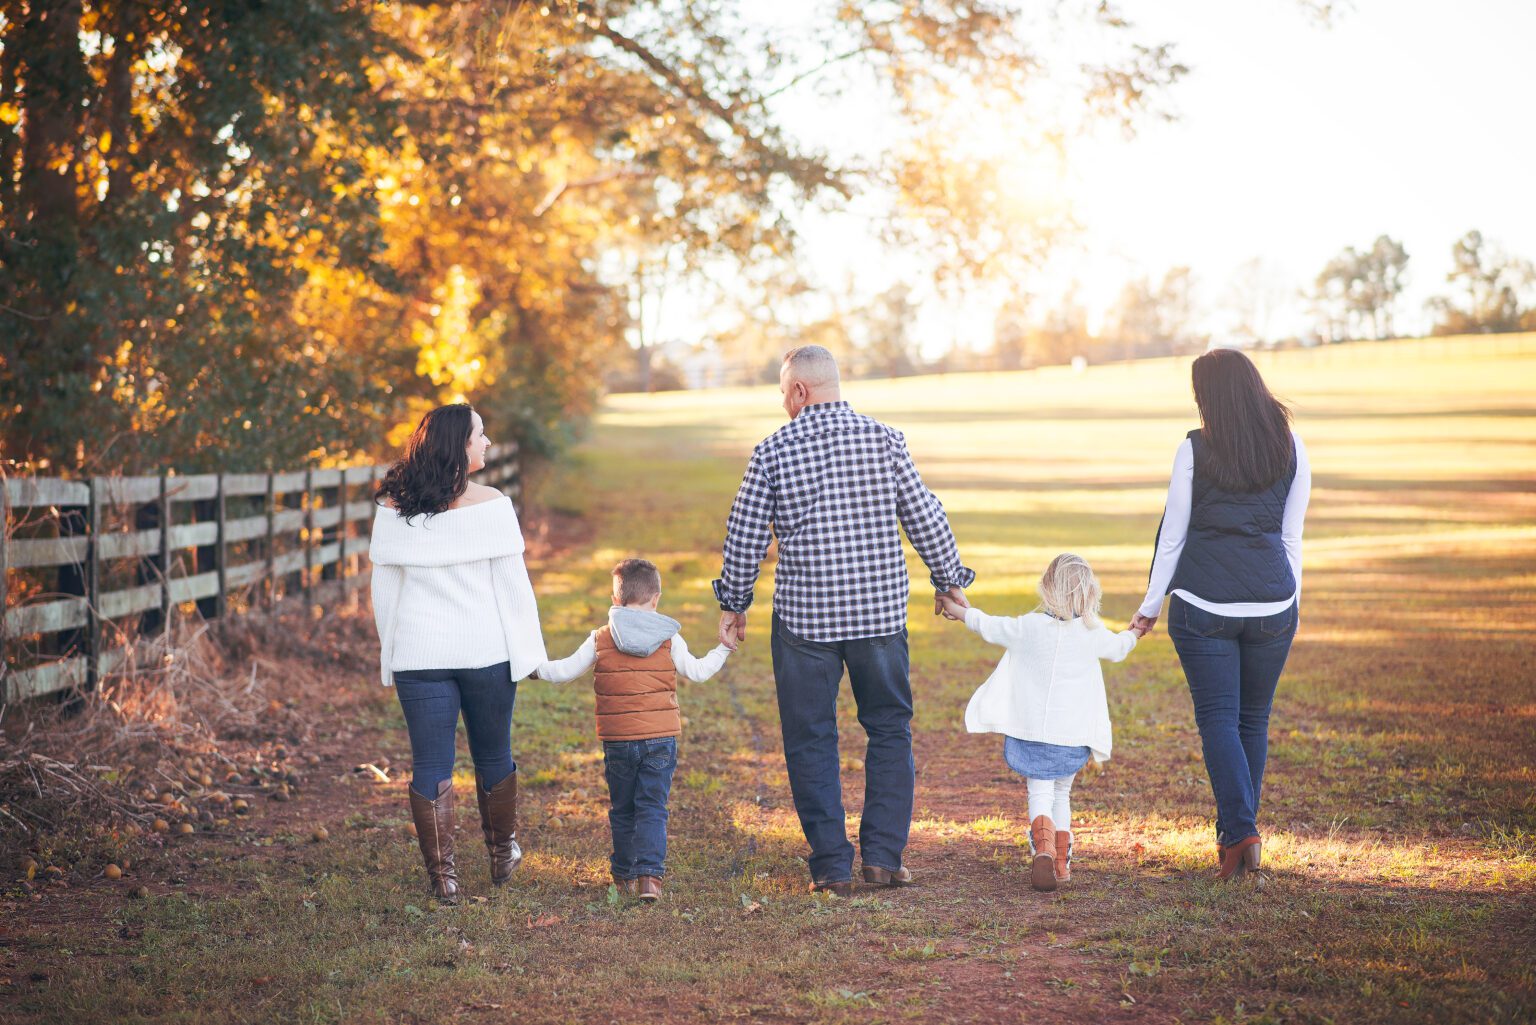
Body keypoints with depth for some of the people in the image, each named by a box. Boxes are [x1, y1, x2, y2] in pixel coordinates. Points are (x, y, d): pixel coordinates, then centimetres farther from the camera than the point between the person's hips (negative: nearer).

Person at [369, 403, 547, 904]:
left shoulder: (392, 510, -1)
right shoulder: (490, 505, -10)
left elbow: (383, 589, 5)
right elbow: (513, 584, -6)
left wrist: (391, 654, 16)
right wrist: (530, 651, 2)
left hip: (418, 656, 1)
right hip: (485, 651, -1)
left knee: (430, 765, 6)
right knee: (493, 756, 16)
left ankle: (443, 877, 6)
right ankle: (502, 854, 32)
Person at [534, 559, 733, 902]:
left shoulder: (600, 640, -1)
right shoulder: (670, 640, -1)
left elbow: (565, 671, 2)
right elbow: (698, 672, 6)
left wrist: (536, 668, 18)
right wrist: (723, 649, 19)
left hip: (617, 741, 1)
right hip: (661, 738, -1)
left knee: (622, 810, 14)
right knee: (653, 808, 0)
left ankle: (624, 875, 22)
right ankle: (650, 874, -13)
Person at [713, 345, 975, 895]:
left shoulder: (773, 451, -3)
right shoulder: (884, 440, -1)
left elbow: (745, 537, 0)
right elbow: (926, 519, 4)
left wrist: (733, 604, 13)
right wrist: (950, 581, 18)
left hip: (804, 617, -1)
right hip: (881, 611, 1)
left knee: (811, 741, 9)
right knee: (890, 730, 14)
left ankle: (832, 864, 7)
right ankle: (883, 855, 9)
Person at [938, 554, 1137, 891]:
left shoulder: (1028, 627, -9)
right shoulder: (1093, 634, -3)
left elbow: (990, 627, 5)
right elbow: (1118, 648, 18)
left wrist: (959, 610, 23)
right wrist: (1134, 633, 41)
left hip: (1032, 730, -2)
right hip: (1073, 735, 2)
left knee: (1040, 792, 2)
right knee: (1062, 793, 18)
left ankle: (1043, 845, -26)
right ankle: (1061, 862, 16)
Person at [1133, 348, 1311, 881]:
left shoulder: (1195, 450, -5)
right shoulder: (1291, 449, 4)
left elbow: (1173, 532, 0)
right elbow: (1291, 534, 9)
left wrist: (1151, 605, 9)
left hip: (1203, 604, -3)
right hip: (1271, 604, 3)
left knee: (1218, 719, 0)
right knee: (1254, 718, 14)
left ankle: (1241, 831, -13)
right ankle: (1235, 830, 21)